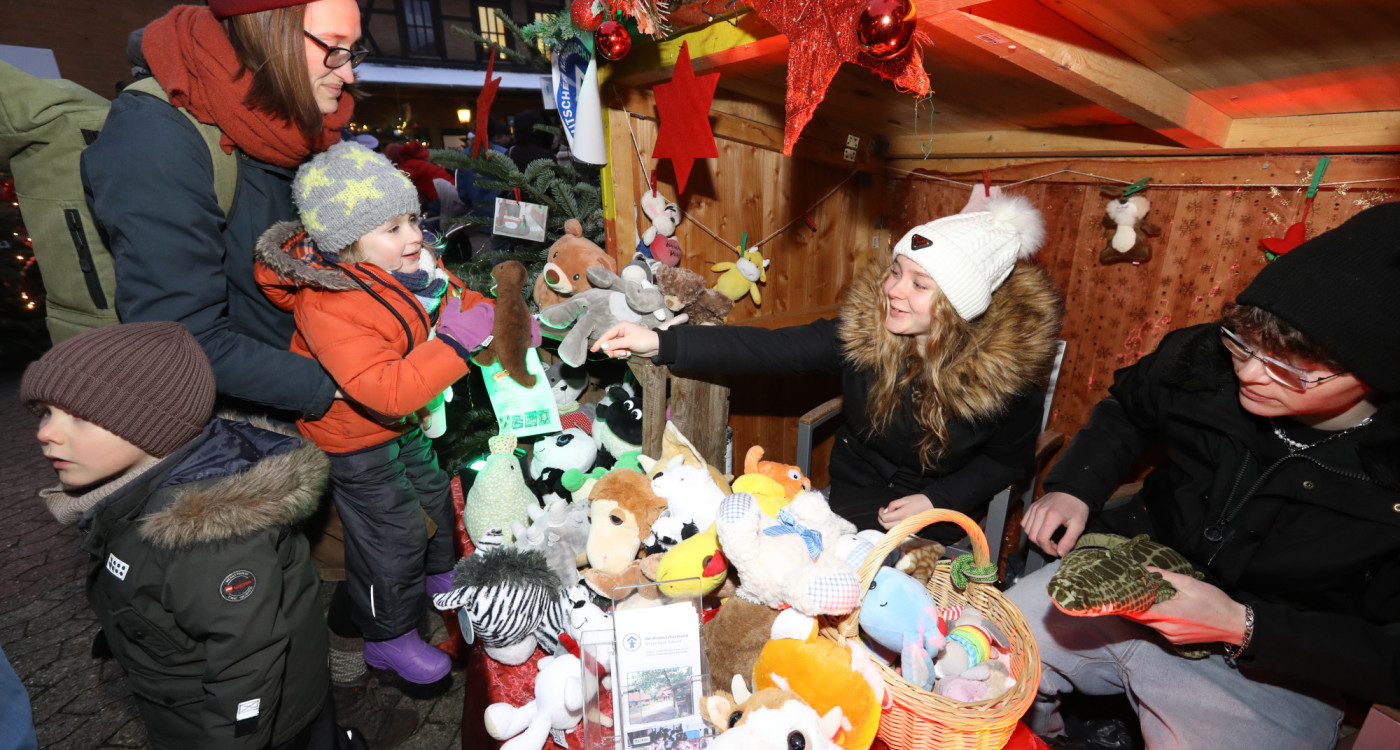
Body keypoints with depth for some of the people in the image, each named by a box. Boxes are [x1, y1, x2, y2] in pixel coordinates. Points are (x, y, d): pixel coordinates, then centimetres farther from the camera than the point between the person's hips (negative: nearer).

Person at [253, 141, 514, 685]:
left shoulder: (409, 264, -12)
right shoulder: (326, 308, -34)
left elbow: (457, 298, 4)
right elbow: (386, 390, -42)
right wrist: (454, 342, -42)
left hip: (410, 420, 8)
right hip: (360, 443, -8)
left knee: (434, 492, 26)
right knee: (391, 534, 6)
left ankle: (441, 571, 56)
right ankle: (388, 637, 31)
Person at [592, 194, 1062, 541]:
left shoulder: (1011, 358, -20)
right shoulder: (865, 326, -18)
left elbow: (1009, 458, -5)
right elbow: (773, 349, -26)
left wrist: (936, 501, -19)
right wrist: (662, 343, -35)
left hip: (941, 514, -1)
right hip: (855, 497, 2)